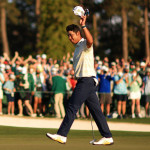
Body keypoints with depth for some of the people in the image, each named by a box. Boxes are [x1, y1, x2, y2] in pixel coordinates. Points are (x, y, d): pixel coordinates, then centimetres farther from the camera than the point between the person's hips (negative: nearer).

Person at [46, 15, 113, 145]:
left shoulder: (85, 44, -7)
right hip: (84, 80, 10)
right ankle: (107, 137, 7)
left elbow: (90, 41, -34)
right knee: (95, 109, 7)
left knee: (72, 106, -10)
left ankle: (62, 135, -9)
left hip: (87, 80, -10)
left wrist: (83, 25, -34)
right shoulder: (78, 47, 23)